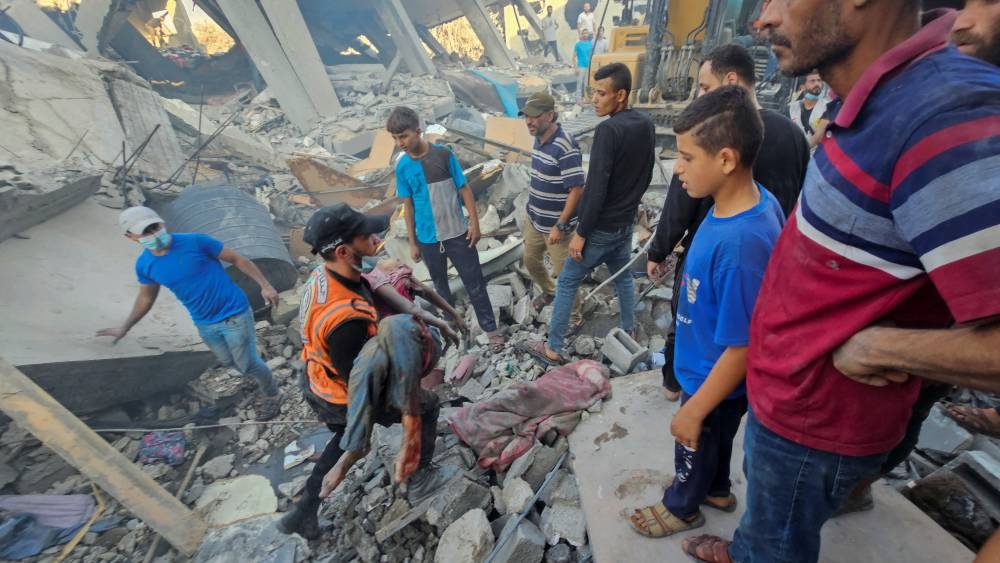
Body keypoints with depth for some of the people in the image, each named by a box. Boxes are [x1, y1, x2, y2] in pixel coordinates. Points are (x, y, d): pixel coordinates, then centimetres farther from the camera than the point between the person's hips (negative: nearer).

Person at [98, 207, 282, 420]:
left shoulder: (196, 241, -19)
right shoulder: (144, 265, -3)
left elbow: (237, 259, -11)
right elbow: (146, 297, 15)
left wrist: (265, 285, -13)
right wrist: (125, 327, 22)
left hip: (234, 314, -5)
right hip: (204, 324, 6)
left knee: (247, 363, 3)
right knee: (229, 362, 21)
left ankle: (272, 396, 29)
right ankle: (263, 380, 48)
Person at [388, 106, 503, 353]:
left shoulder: (443, 154, -9)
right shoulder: (402, 167, -3)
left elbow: (464, 188, -3)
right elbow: (408, 206, 2)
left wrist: (474, 222, -6)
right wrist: (412, 243, 4)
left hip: (457, 233, -2)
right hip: (428, 239, 2)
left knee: (474, 283, 5)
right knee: (440, 284, 18)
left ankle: (490, 329, 20)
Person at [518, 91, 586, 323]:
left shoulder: (565, 146, -24)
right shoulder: (539, 139, 3)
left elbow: (576, 189, -24)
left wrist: (560, 226, -24)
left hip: (555, 224, -8)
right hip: (533, 218, 9)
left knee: (564, 273, 6)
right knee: (531, 261, 24)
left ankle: (573, 316, 26)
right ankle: (548, 292, 51)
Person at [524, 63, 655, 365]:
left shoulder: (608, 130, -23)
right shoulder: (646, 125, 4)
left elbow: (596, 188, -25)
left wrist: (581, 233, -20)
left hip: (602, 227, -8)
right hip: (627, 222, 8)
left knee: (566, 283, 4)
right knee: (623, 276, 25)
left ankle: (552, 349, 13)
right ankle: (629, 333, 39)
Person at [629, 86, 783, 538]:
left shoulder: (741, 245, -38)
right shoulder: (757, 199, -11)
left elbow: (742, 349, -29)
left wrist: (694, 410, -18)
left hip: (715, 382, -7)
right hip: (710, 370, 7)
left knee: (696, 444, 21)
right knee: (716, 440, 31)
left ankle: (682, 507, 50)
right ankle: (716, 490, 59)